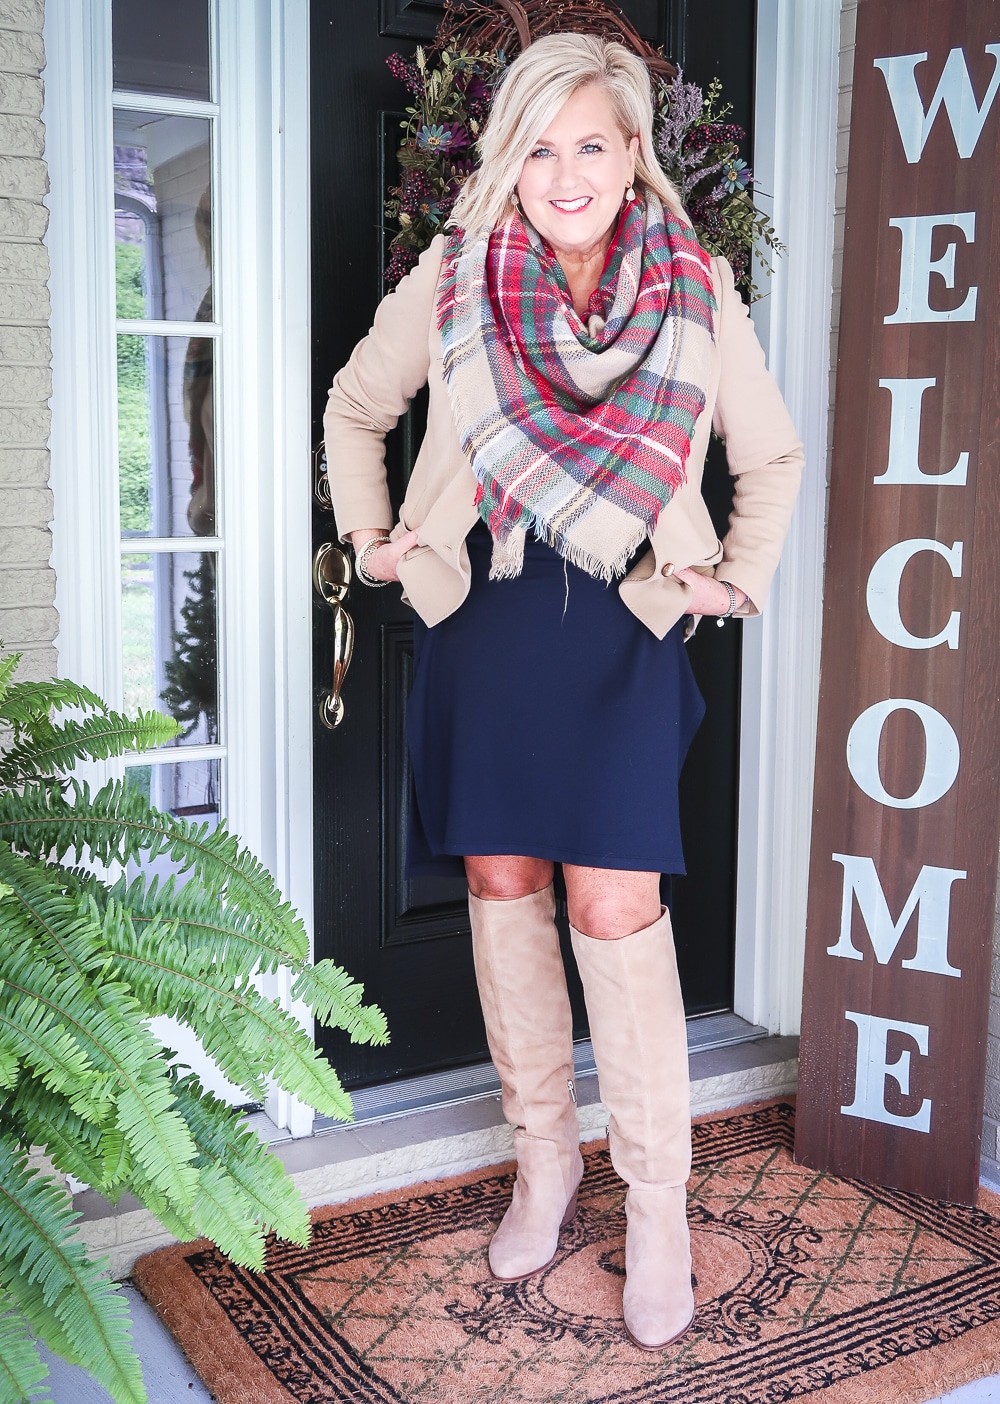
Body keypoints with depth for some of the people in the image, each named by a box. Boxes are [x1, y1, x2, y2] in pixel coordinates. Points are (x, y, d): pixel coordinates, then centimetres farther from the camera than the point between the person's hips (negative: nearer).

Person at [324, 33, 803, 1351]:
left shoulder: (697, 289, 1)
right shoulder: (450, 280, 1)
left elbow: (773, 454, 15)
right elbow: (356, 411, 18)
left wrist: (739, 578, 8)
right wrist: (372, 538, 10)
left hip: (621, 627, -2)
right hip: (478, 621, 2)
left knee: (614, 907, -8)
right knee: (501, 883, 7)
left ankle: (658, 1196, 10)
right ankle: (544, 1154, 25)